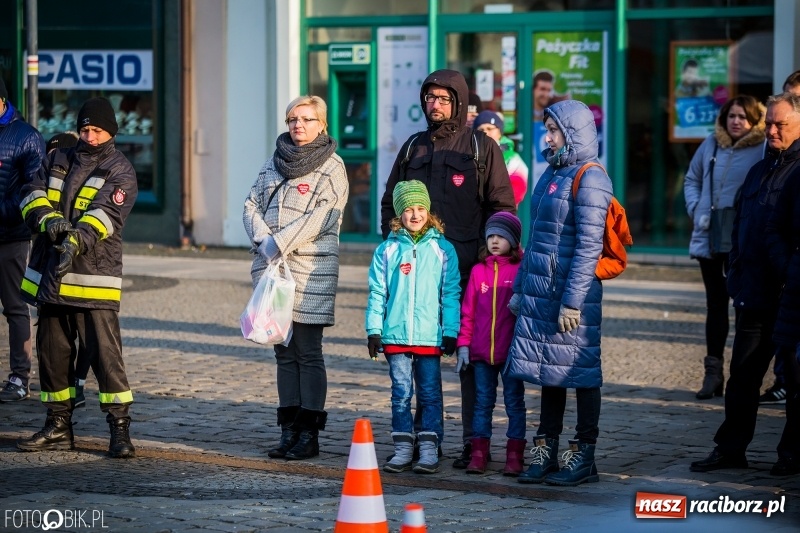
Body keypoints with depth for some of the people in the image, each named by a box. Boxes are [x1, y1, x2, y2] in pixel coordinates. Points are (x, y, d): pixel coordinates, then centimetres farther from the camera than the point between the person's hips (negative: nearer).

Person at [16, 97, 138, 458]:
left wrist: (76, 241, -33)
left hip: (92, 279, -6)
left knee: (105, 353, -9)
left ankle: (120, 429, -6)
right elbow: (32, 196, 4)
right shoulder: (58, 161, 16)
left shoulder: (120, 171, -1)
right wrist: (49, 219, -19)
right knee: (52, 352, 11)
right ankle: (58, 427, 21)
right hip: (50, 276, 6)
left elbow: (105, 215, -16)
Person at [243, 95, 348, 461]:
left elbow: (321, 217, -12)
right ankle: (289, 430, 12)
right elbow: (252, 206, 11)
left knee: (308, 352, -4)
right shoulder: (274, 162, 17)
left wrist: (279, 244, -15)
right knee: (284, 352, 8)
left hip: (310, 271, -5)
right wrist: (263, 240, -8)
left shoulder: (331, 167, -1)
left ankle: (310, 434, 0)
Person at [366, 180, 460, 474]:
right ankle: (403, 448, 9)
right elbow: (377, 293, 6)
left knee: (430, 394, 2)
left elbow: (450, 294, 3)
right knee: (401, 393, 4)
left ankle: (429, 450, 6)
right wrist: (374, 329, 0)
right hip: (395, 335, 1)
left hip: (430, 336, -1)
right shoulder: (387, 250, 5)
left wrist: (450, 332, -2)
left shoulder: (443, 249, 3)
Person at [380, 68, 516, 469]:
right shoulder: (413, 147, 15)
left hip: (467, 270, -4)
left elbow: (502, 207, 1)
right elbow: (390, 203, 22)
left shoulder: (482, 147, 3)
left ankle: (474, 440, 1)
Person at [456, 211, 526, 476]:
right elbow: (468, 310, 9)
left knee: (514, 402, 4)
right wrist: (463, 343, 4)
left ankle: (514, 457, 7)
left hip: (512, 351, -3)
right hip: (481, 351, 3)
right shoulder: (479, 271, 8)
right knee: (483, 402, 6)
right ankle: (478, 454, 9)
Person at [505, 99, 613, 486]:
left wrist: (572, 300, -18)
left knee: (579, 371, 0)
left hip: (573, 291, -8)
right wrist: (520, 287, 18)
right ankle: (545, 452, 17)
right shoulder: (552, 172, 16)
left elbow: (589, 246, -15)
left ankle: (583, 457, 6)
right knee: (548, 370, 11)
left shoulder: (589, 179, -11)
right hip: (540, 290, 8)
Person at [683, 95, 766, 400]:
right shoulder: (711, 144, 7)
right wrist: (696, 211, 4)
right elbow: (692, 180, 18)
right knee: (715, 304, 11)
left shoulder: (763, 149, -8)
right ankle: (713, 372, 17)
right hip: (709, 238, 5)